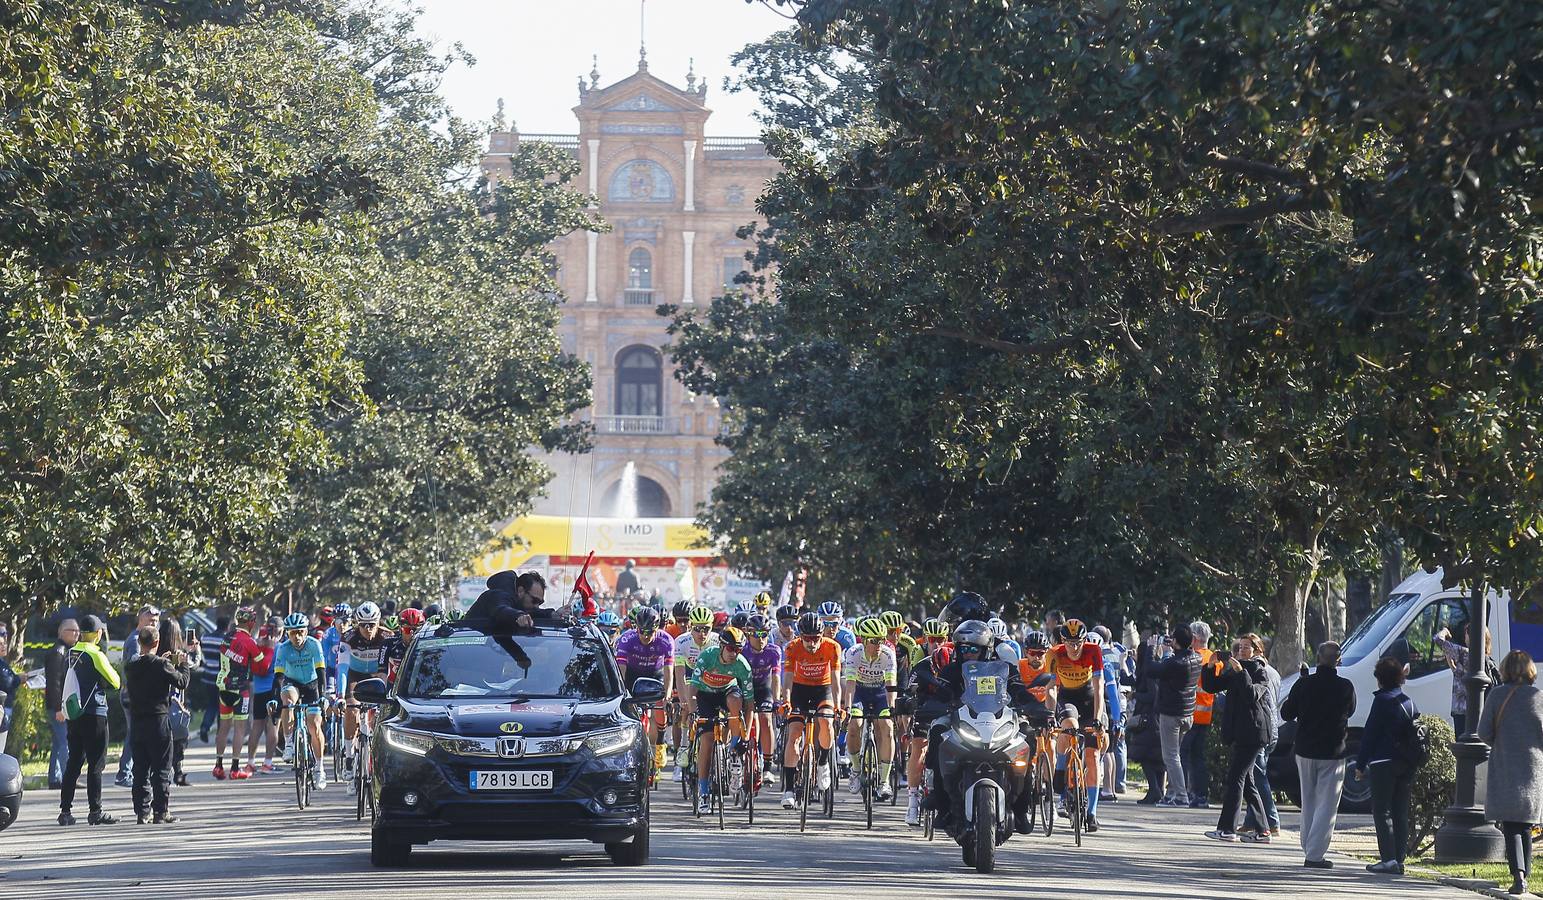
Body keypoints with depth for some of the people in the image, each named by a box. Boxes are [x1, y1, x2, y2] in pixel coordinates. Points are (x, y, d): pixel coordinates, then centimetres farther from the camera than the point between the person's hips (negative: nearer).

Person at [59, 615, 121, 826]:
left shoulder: (72, 653, 8)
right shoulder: (96, 655, -12)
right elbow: (115, 682, -6)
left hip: (73, 714, 6)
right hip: (94, 713, -6)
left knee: (73, 763, 10)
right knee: (96, 763, -2)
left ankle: (65, 810, 9)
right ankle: (95, 811, -3)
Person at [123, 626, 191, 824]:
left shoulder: (131, 667, 3)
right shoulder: (162, 665, -12)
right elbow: (182, 682, -9)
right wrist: (183, 664, 11)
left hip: (137, 720, 5)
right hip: (159, 718, -5)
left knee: (140, 768, 9)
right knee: (161, 768, 2)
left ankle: (142, 812, 8)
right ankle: (161, 811, 1)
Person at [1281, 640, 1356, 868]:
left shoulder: (1304, 684, -7)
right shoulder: (1345, 687, -10)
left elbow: (1286, 714, 3)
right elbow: (1350, 711, 8)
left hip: (1305, 751, 3)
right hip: (1333, 752, -2)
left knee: (1309, 803, 17)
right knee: (1327, 805, 0)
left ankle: (1308, 848, 23)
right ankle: (1315, 854, -9)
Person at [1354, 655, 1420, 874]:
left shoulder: (1383, 700, -8)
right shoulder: (1409, 702, 13)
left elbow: (1370, 733, -9)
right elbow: (1415, 734, 15)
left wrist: (1361, 764, -5)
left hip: (1384, 763, -7)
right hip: (1406, 765, 7)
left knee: (1381, 811, -5)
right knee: (1400, 813, 10)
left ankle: (1388, 858, -13)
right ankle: (1399, 859, 9)